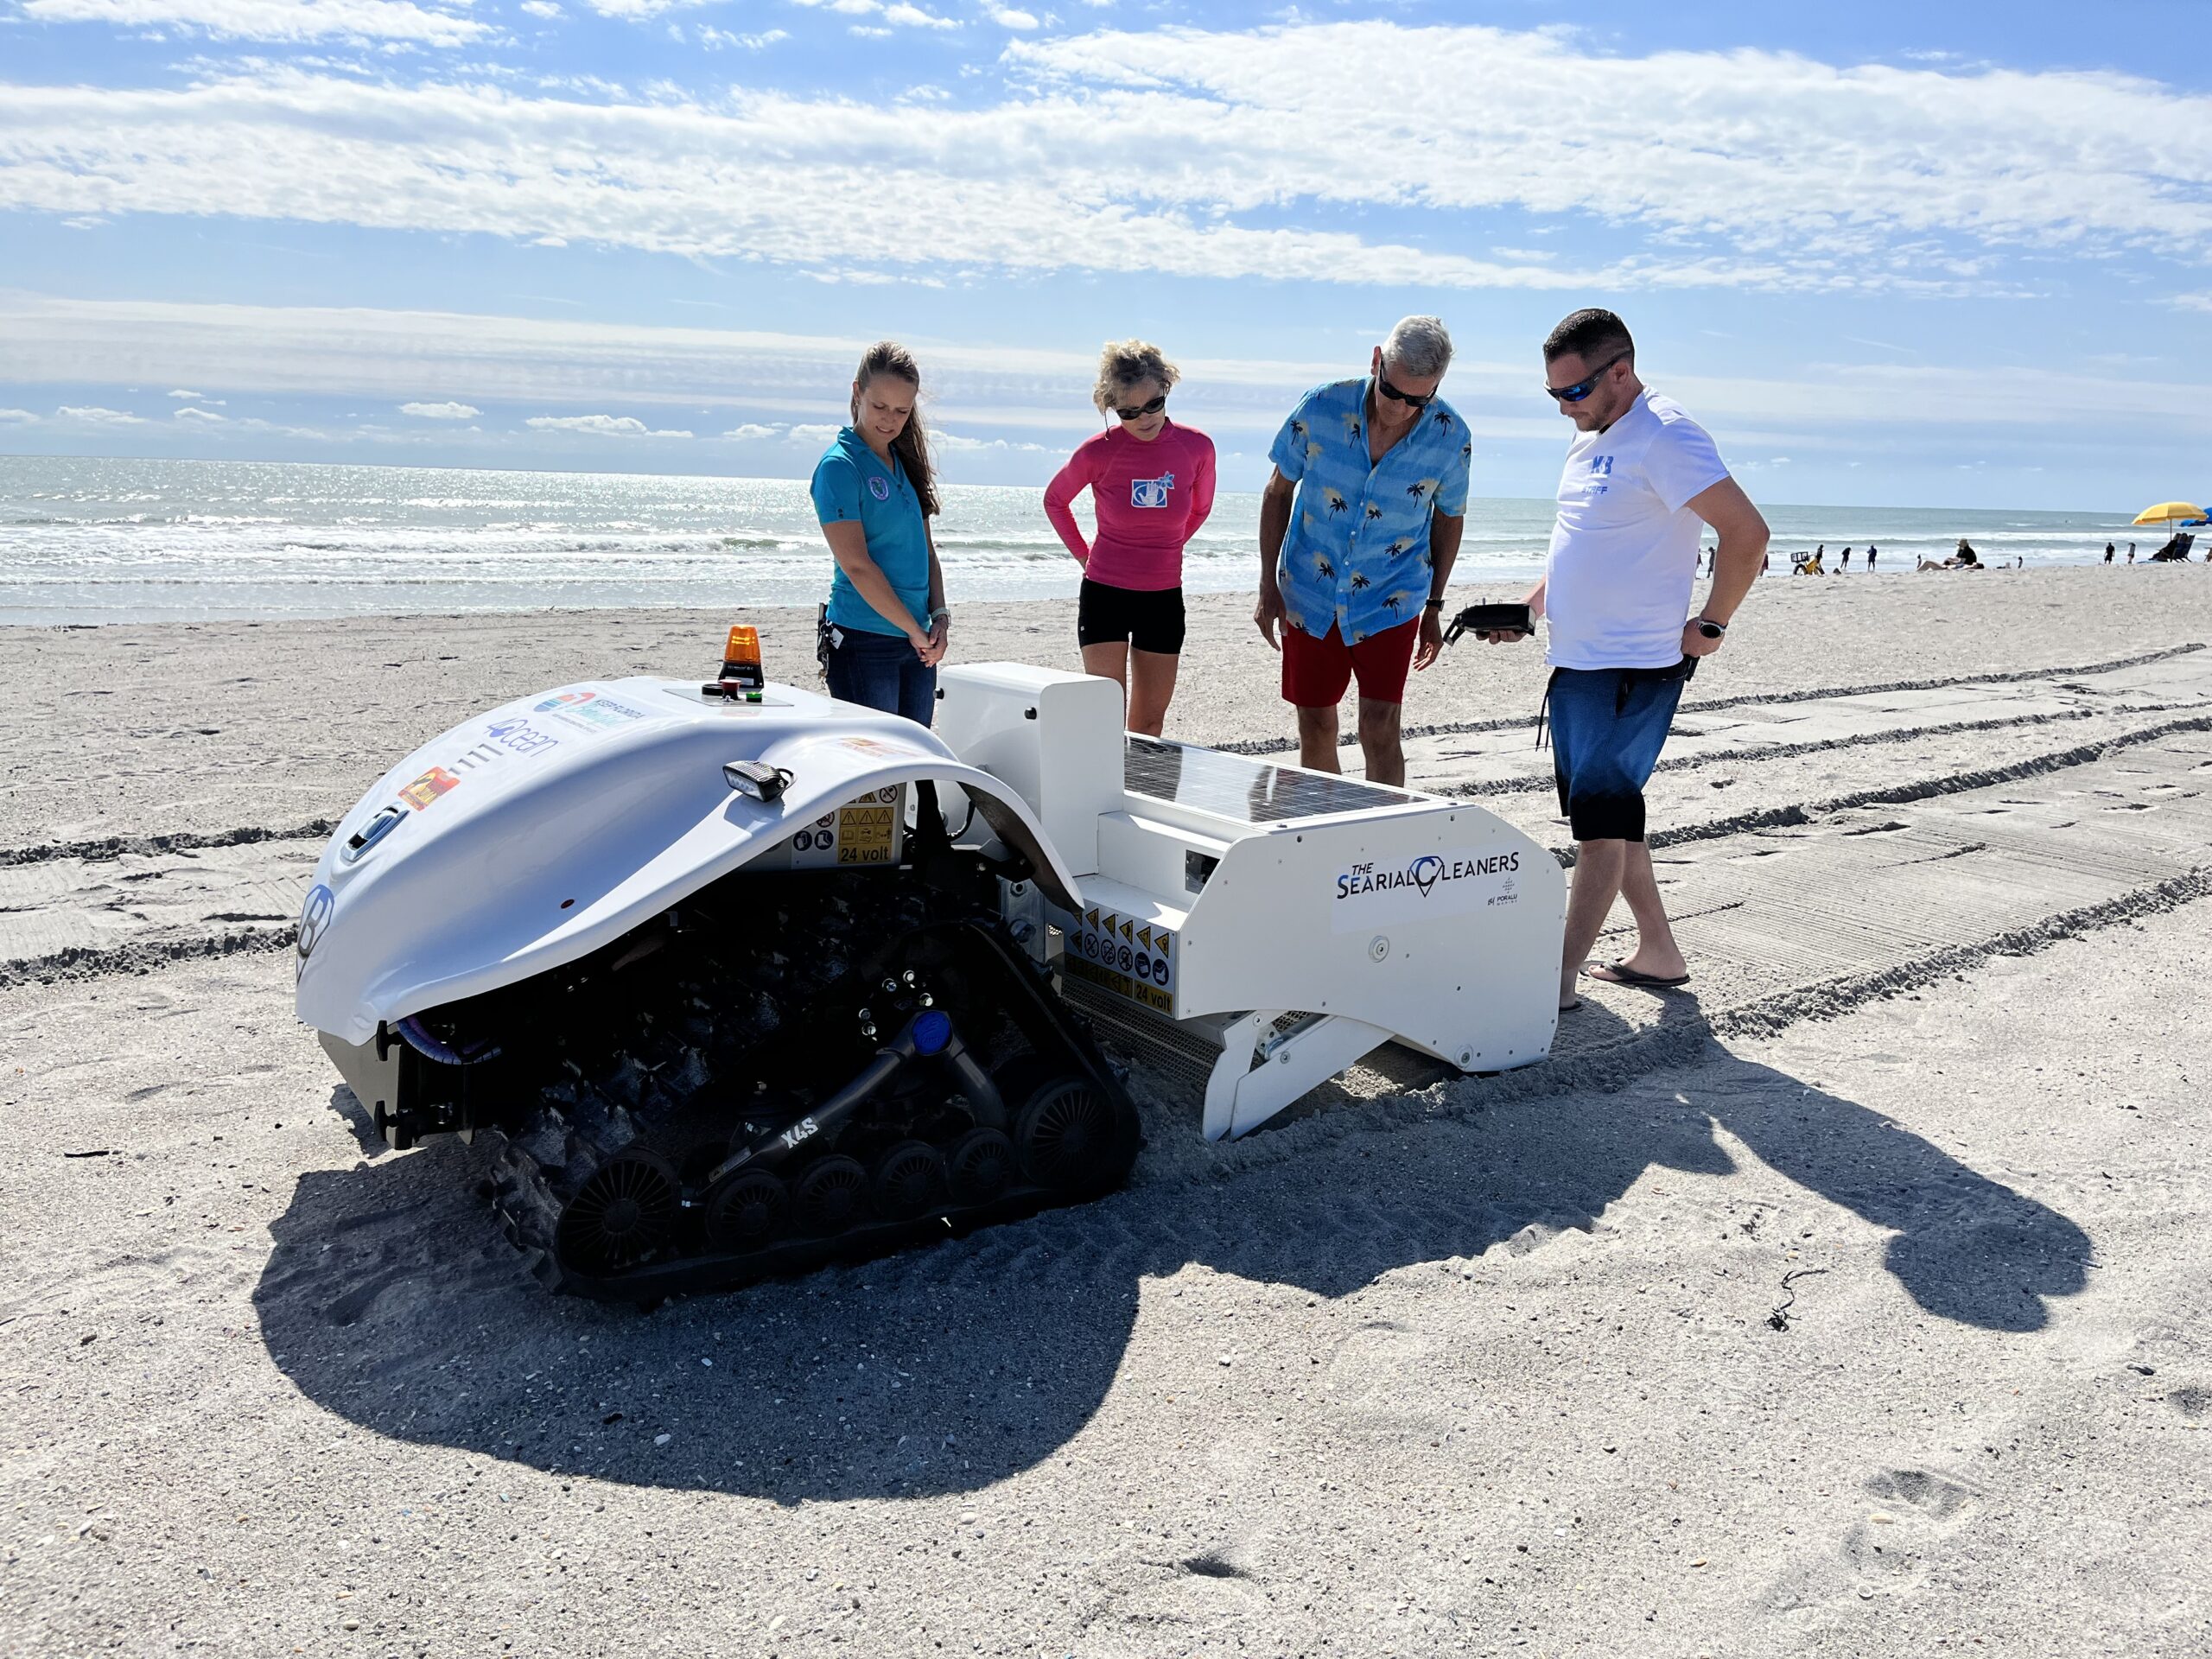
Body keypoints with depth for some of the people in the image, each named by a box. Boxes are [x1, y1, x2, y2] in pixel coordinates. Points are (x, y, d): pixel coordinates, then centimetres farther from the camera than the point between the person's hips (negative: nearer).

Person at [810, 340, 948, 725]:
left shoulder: (906, 462, 13)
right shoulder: (840, 466, -9)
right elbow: (856, 566, -15)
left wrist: (939, 615, 1)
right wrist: (914, 630, -12)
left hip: (917, 643, 7)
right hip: (863, 642, -7)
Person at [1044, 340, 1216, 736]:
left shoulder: (1197, 448, -6)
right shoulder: (1098, 452, -11)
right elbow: (1054, 500, 8)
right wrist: (1083, 554, 7)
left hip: (1164, 598, 3)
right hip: (1105, 595, -3)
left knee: (1149, 722, 11)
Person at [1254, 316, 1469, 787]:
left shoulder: (1450, 437, -11)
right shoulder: (1321, 407, -14)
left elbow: (1449, 517, 6)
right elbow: (1279, 491, 0)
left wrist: (1434, 606, 11)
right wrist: (1268, 585, 0)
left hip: (1390, 602, -1)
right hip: (1309, 594, 1)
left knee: (1380, 730, -10)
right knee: (1315, 730, 7)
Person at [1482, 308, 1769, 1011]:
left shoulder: (1664, 438, -14)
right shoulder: (1590, 439, 15)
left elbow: (1747, 532, -19)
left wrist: (1711, 625, -14)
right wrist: (1528, 609, 16)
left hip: (1636, 668, -10)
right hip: (1576, 663, 10)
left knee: (1601, 814, -8)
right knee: (1607, 813, 14)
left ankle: (1561, 975, -5)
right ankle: (1658, 952, 26)